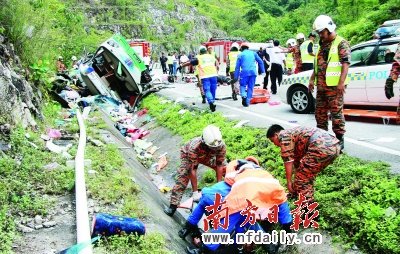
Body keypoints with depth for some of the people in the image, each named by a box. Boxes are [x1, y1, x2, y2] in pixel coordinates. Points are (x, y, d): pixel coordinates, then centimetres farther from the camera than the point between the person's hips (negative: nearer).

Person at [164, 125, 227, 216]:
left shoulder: (221, 146, -35)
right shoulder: (194, 147, -44)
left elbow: (219, 165, -24)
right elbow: (192, 170, -39)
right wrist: (195, 192, -35)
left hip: (207, 157, 4)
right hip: (188, 155, -3)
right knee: (183, 176, -22)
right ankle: (173, 205, -18)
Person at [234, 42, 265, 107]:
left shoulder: (240, 55, 8)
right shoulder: (253, 53, 16)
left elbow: (237, 67, 4)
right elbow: (260, 62, 13)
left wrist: (236, 77, 6)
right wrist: (263, 71, 16)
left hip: (245, 72, -2)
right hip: (253, 72, 2)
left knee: (243, 85, 12)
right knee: (250, 87, 10)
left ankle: (244, 96, -15)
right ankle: (247, 101, 9)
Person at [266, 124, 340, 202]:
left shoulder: (283, 135, 6)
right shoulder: (294, 133, 32)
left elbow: (288, 160, 0)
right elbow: (297, 160, 37)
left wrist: (289, 182, 8)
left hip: (322, 147, -10)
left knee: (301, 179, 2)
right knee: (308, 175, 26)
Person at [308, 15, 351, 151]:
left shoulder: (341, 43, -6)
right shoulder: (322, 44, 19)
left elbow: (345, 64, -13)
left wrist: (341, 82, -21)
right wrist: (312, 79, 19)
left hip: (334, 86, -8)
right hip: (321, 85, 8)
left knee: (336, 112, -5)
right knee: (320, 111, 13)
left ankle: (339, 138, 3)